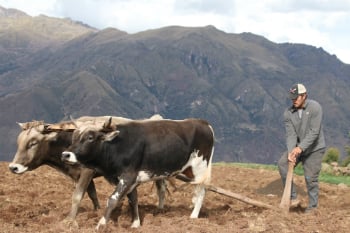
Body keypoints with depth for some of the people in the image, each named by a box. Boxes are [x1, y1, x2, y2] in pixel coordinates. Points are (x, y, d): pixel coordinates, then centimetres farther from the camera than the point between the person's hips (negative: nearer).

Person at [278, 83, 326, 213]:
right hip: (298, 147, 4)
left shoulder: (315, 107, -19)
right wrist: (291, 152, -28)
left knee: (311, 178, -5)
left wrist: (301, 148, -32)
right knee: (282, 164, -16)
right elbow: (290, 134, -12)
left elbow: (314, 132, -24)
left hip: (314, 149, -4)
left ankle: (313, 206, 14)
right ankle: (293, 198, -8)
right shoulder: (288, 113, -6)